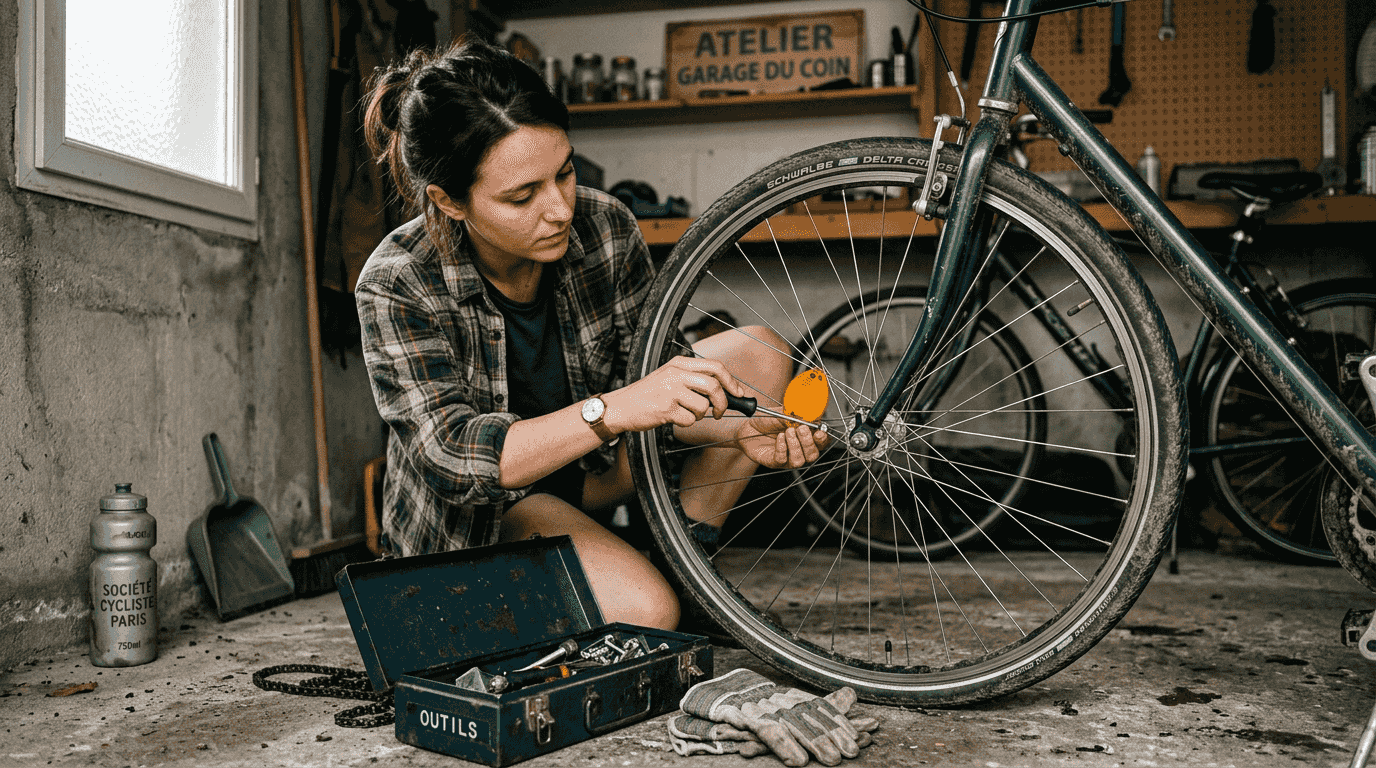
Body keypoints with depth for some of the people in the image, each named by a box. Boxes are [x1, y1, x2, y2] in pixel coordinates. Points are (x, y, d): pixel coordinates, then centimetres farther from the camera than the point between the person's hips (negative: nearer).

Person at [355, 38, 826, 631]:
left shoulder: (605, 227, -16)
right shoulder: (397, 286, -26)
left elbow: (646, 379, -7)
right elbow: (455, 459, -33)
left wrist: (736, 432, -27)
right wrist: (613, 409, -46)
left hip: (592, 466, 5)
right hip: (477, 512, -5)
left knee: (760, 355, -9)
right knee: (645, 612, -32)